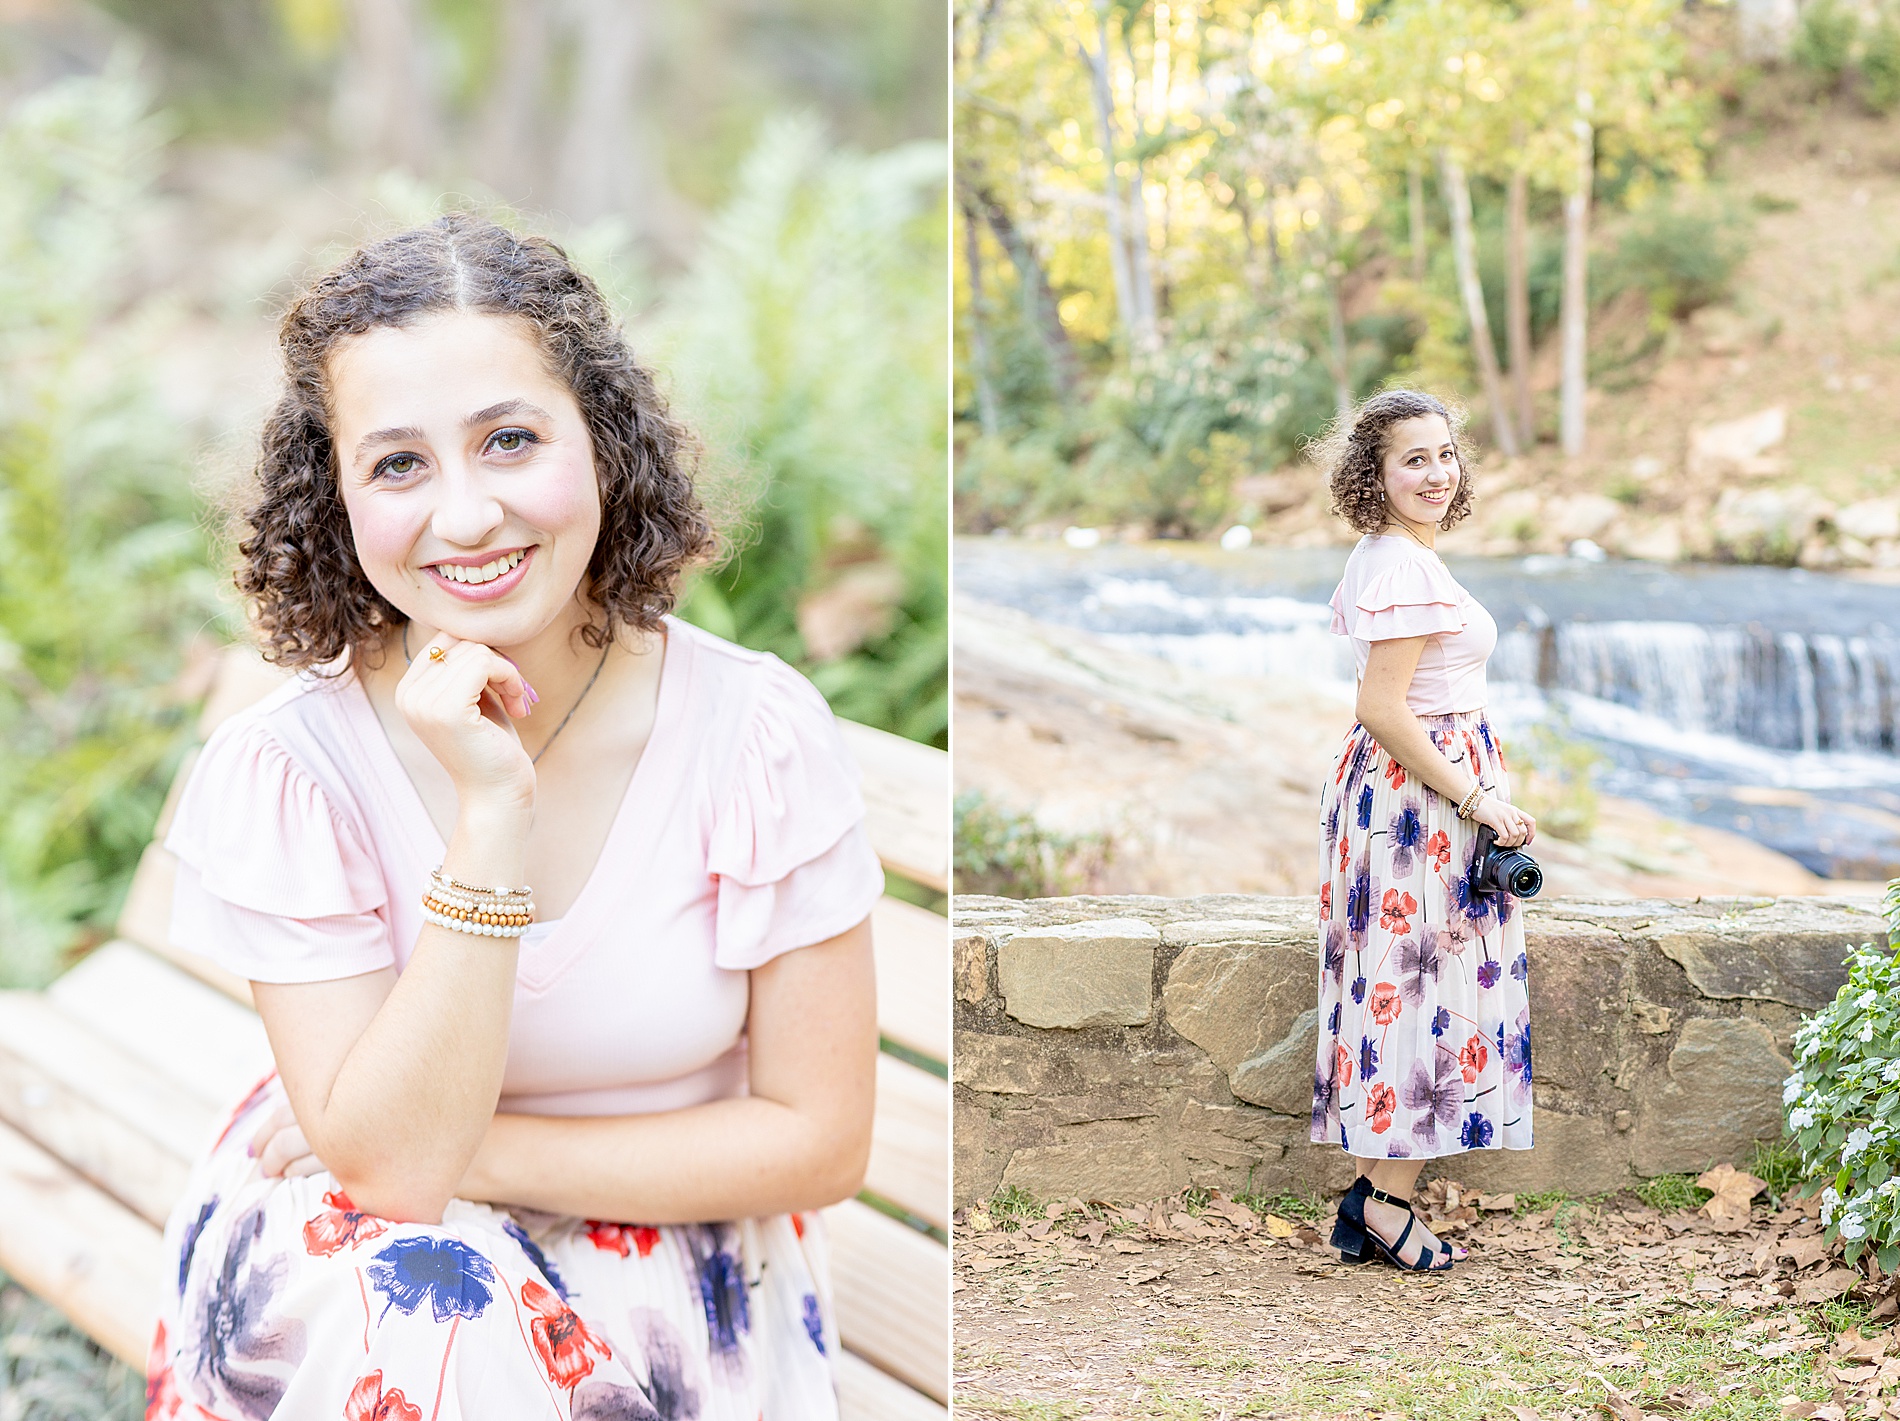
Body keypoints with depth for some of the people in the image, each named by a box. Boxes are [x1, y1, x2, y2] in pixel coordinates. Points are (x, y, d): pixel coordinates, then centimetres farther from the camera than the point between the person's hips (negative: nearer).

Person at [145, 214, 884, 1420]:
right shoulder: (282, 772, -16)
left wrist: (475, 1151, -16)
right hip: (375, 1270, 0)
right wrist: (491, 814, -30)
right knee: (429, 1322, -32)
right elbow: (395, 1161, -21)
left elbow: (819, 1140, -9)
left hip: (681, 1275, 0)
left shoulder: (756, 732, -16)